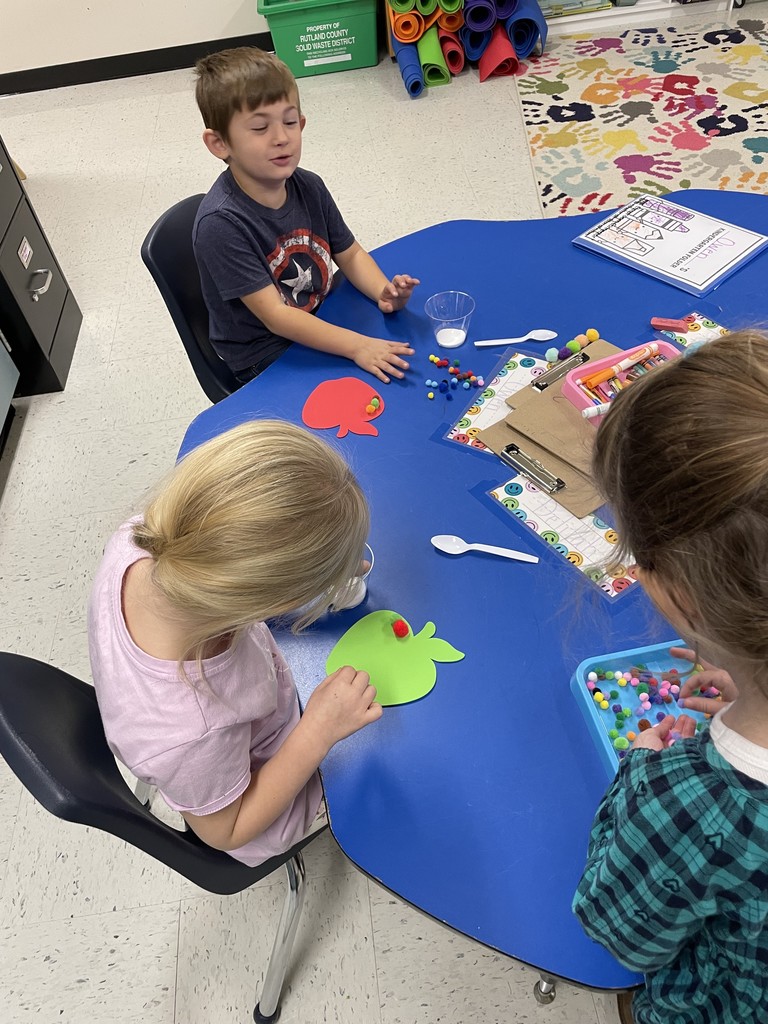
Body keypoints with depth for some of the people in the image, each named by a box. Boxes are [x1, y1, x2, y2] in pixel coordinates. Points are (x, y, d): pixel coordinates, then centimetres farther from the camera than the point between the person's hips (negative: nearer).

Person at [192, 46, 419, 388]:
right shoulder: (221, 223, -25)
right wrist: (356, 345, -35)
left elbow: (350, 254, 7)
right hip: (267, 361, -6)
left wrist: (383, 293, -14)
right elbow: (275, 316, -27)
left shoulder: (309, 187, -4)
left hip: (324, 329, 7)